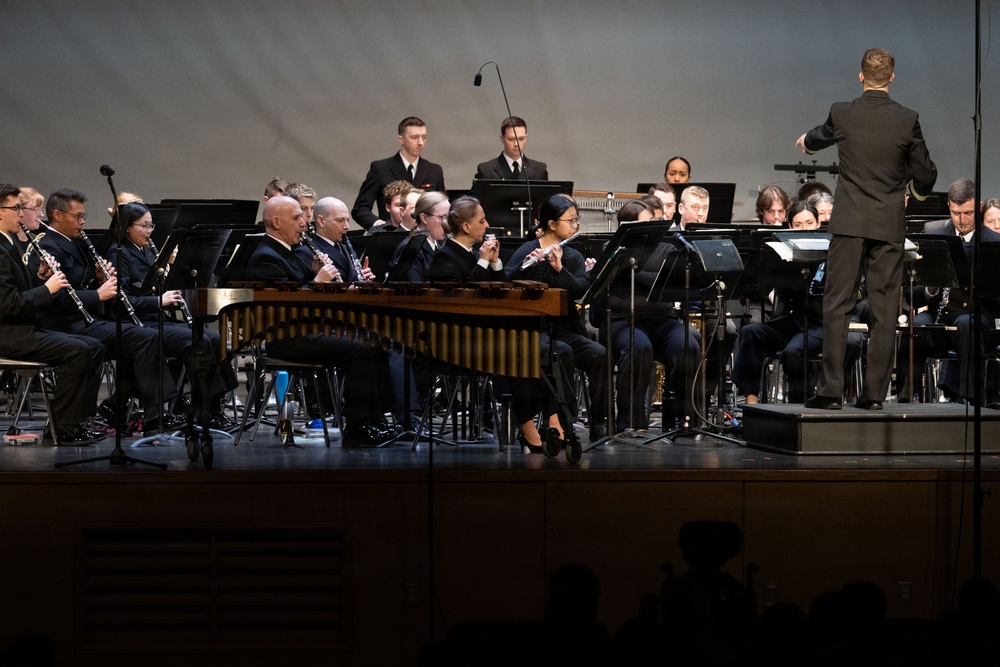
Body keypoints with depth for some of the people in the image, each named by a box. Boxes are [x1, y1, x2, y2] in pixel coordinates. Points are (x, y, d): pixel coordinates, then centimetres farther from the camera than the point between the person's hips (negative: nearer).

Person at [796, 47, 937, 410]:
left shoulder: (841, 114, -2)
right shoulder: (907, 120, -4)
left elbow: (821, 137, 22)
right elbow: (925, 176, 2)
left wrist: (807, 141, 46)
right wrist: (917, 189, 27)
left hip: (849, 223, 0)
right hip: (889, 227, 1)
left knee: (836, 305, 2)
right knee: (883, 309, 5)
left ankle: (832, 390, -2)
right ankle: (875, 392, 5)